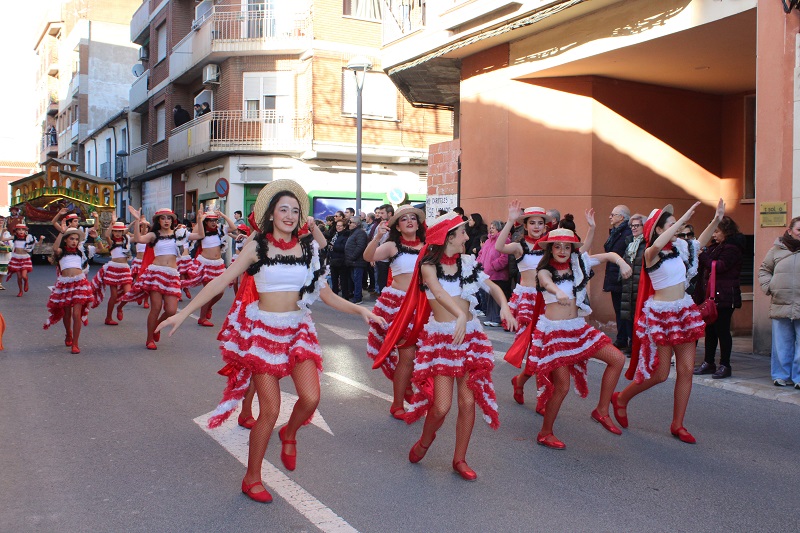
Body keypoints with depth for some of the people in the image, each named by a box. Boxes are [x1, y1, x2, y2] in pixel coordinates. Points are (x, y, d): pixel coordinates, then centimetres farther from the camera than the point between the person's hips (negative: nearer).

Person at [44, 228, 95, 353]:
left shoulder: (79, 252, 15)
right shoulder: (61, 252, 6)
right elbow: (55, 249, -18)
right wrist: (61, 232, -17)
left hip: (79, 282, 0)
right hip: (64, 283, 0)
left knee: (77, 314, -9)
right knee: (66, 313, 13)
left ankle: (75, 343, -4)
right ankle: (68, 336, 40)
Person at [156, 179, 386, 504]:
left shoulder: (308, 248, 4)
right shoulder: (257, 247, -3)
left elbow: (325, 293, 6)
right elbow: (221, 282, -6)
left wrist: (359, 310, -5)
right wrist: (183, 313, -12)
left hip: (298, 329, 3)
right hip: (263, 330, -3)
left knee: (311, 397, -16)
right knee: (270, 411, -3)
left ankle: (289, 434, 21)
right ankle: (252, 478, 19)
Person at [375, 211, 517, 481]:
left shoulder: (467, 263, 7)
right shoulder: (428, 265, -6)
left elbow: (493, 287, 10)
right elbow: (439, 293, -25)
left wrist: (504, 306, -13)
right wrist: (460, 316, -43)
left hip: (470, 336, 4)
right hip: (440, 337, -4)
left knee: (468, 401, 1)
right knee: (441, 406, -9)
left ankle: (460, 459, 19)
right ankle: (426, 439, 25)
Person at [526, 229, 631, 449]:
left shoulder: (578, 263, 8)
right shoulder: (545, 270, -6)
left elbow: (609, 255, 9)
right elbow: (547, 283, -30)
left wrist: (621, 262, -14)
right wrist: (558, 292, -53)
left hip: (578, 328, 6)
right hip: (553, 330, -6)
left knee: (618, 359, -3)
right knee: (562, 386, -6)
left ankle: (602, 411, 11)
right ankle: (545, 433, 13)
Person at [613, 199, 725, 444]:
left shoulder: (679, 248, 6)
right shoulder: (651, 254, -13)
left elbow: (700, 242, 23)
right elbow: (657, 245, -37)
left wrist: (716, 219, 10)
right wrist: (684, 219, -34)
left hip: (684, 311, 7)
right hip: (660, 314, -7)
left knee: (686, 369, 4)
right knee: (659, 373, -2)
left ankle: (677, 425, 15)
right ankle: (621, 399, 22)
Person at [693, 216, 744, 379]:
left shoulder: (732, 248, -10)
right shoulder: (715, 246, 16)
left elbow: (719, 266, -20)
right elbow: (704, 268, 19)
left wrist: (702, 255, -14)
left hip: (724, 297, -8)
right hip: (710, 295, 9)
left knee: (722, 330, -3)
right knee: (710, 329, 11)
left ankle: (725, 365, 5)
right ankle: (709, 363, 18)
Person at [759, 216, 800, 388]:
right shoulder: (777, 249, 8)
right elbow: (764, 269, 18)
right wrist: (767, 286, 5)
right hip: (780, 305, 2)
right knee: (781, 343, 7)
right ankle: (781, 375, 17)